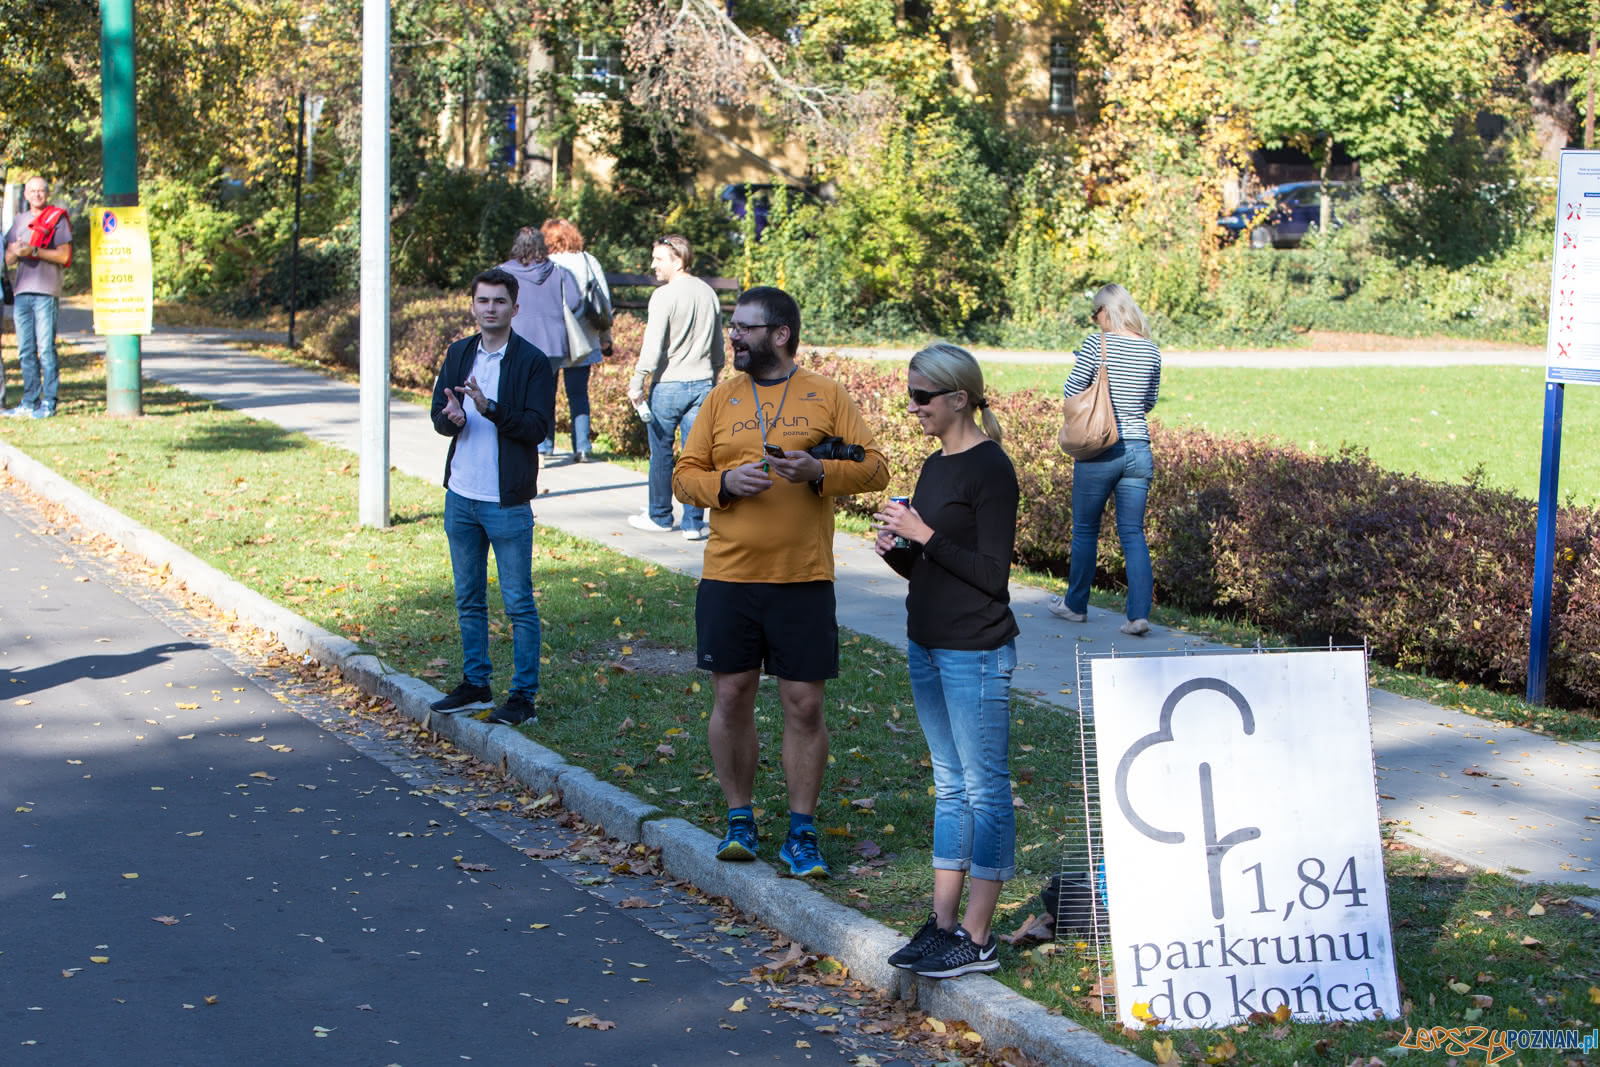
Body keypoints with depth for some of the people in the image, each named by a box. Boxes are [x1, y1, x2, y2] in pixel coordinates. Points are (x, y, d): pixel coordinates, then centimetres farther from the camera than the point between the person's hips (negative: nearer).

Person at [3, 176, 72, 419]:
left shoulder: (57, 218, 2)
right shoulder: (19, 220, 19)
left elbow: (64, 255, -6)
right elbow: (8, 260, 16)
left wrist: (34, 251, -15)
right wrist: (16, 253, -6)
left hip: (46, 292, -6)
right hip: (22, 291, 6)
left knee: (46, 348, -8)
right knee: (25, 351, 6)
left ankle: (49, 403, -6)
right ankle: (30, 401, 10)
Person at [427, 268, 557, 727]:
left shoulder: (533, 361, -8)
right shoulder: (458, 354, 8)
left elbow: (538, 426, -14)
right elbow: (438, 412, 8)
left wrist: (491, 409, -27)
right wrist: (452, 418, -15)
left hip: (507, 503, -6)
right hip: (460, 497, 6)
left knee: (519, 603, 1)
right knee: (469, 599, 15)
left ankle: (524, 696, 7)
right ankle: (475, 684, 27)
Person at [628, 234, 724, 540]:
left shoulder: (664, 296, -13)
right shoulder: (709, 293, 8)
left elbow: (652, 348, -16)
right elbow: (718, 346, 16)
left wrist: (637, 384, -10)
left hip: (669, 385, -5)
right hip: (703, 383, 5)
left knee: (661, 452, 8)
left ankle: (659, 516, 19)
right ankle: (694, 522, 5)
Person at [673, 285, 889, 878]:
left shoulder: (827, 396, 3)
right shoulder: (721, 398, 9)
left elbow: (874, 469, -2)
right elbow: (684, 477, 7)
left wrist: (819, 471, -19)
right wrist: (726, 481, -12)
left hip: (804, 580, -2)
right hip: (727, 577, 2)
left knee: (804, 705, 1)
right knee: (731, 697, 6)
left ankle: (802, 833, 12)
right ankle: (739, 818, 21)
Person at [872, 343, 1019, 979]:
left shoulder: (989, 469, -13)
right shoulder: (935, 467, 12)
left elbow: (992, 573, -17)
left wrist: (924, 536, -17)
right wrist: (895, 548, -2)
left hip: (975, 651, -9)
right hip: (927, 645, 9)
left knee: (984, 790, -1)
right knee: (949, 786, 13)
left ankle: (977, 939, 4)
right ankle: (943, 924, 19)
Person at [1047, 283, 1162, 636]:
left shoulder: (1097, 342, -9)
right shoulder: (1151, 351, 5)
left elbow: (1071, 392, -6)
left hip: (1099, 451, -4)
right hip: (1139, 449, 4)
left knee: (1085, 528, 12)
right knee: (1133, 532, 6)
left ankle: (1076, 604, 24)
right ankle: (1139, 613, -4)